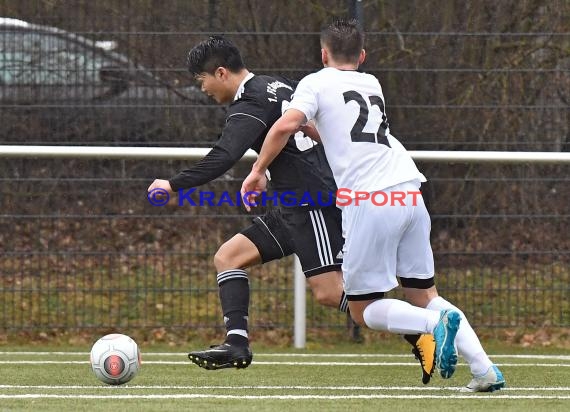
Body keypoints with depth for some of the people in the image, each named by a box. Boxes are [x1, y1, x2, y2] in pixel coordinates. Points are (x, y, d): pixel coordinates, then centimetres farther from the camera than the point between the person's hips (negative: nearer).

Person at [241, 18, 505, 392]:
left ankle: (436, 323, -22)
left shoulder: (317, 83, 8)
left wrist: (258, 171, 2)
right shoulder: (373, 85, 25)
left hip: (369, 200, -6)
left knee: (363, 309, 5)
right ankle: (485, 368, -3)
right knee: (424, 295, 15)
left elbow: (286, 126, -9)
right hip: (410, 192, 6)